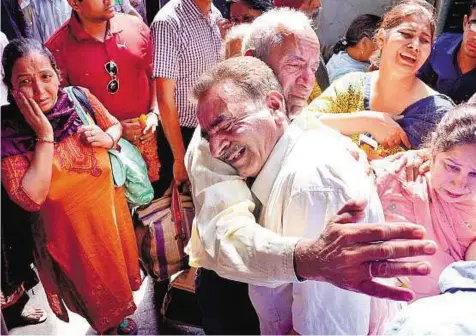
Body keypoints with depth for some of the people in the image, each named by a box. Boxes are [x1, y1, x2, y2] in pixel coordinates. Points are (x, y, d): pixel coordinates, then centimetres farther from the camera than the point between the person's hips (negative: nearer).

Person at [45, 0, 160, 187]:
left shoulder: (136, 26, -3)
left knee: (155, 193, 17)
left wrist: (154, 114, -6)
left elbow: (154, 75, 8)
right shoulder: (57, 48, -12)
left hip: (146, 137, 3)